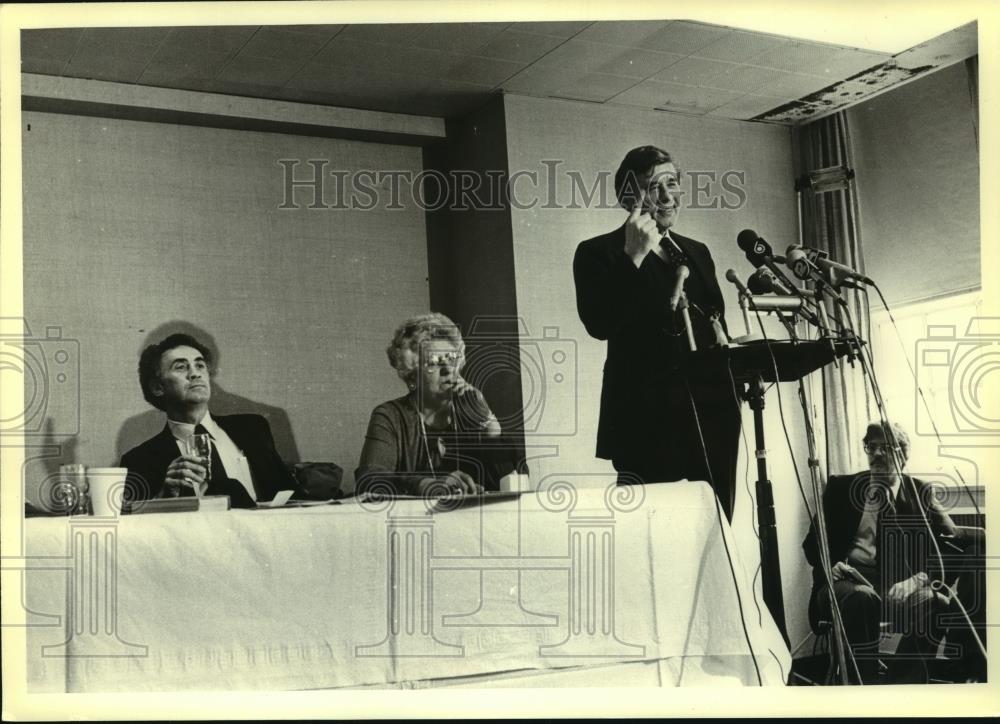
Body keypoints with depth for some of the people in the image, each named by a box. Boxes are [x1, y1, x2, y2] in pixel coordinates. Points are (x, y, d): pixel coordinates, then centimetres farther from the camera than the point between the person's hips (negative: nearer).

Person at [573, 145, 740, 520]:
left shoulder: (697, 253, 20)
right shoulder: (598, 253, 1)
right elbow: (600, 324, -15)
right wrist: (634, 257, -16)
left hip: (712, 412, 6)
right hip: (649, 419, -6)